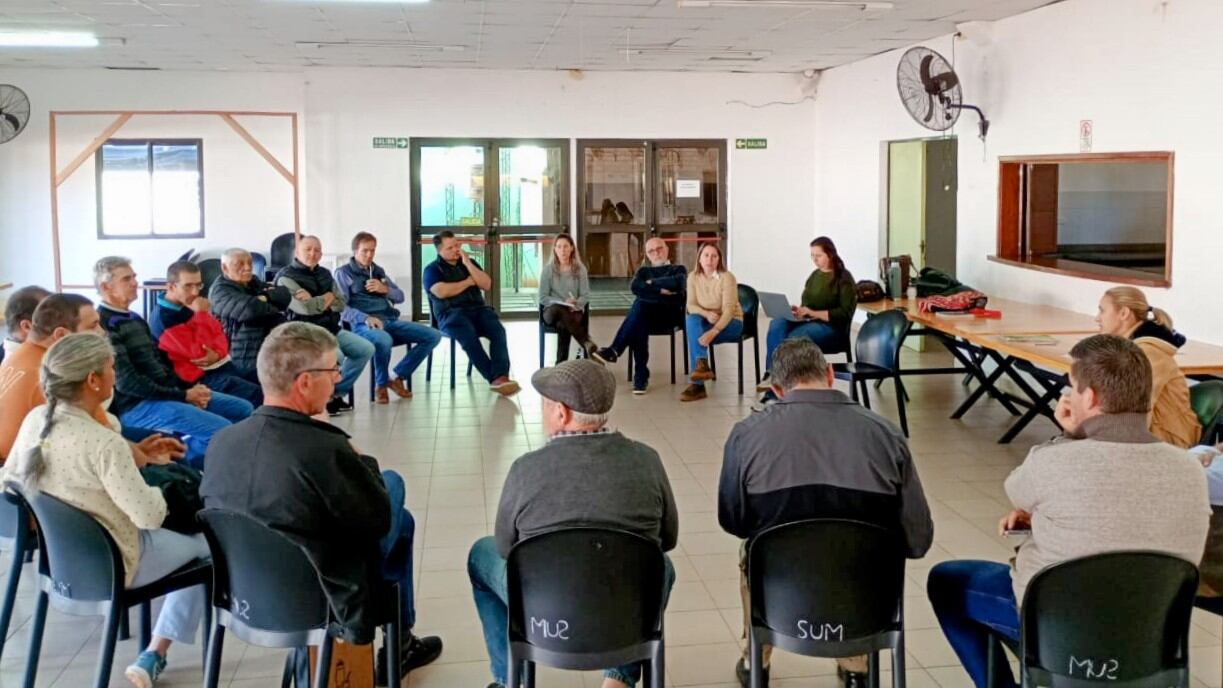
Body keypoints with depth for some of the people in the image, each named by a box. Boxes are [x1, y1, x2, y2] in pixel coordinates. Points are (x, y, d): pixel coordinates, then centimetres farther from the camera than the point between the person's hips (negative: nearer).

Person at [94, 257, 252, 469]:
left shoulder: (134, 319, 17)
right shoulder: (103, 326, -14)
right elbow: (127, 382, -19)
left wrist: (189, 388, 0)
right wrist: (184, 395, -15)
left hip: (168, 391, 10)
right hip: (138, 405, -10)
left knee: (244, 409, 7)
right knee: (222, 430, -24)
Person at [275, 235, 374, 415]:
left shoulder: (325, 274, 13)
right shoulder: (286, 277, -9)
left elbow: (341, 304, 4)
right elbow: (306, 308, -21)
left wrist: (317, 300, -15)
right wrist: (328, 297, -5)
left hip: (331, 329, 8)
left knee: (366, 349, -1)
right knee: (335, 355, -32)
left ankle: (337, 394, 8)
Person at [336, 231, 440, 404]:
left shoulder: (378, 270, 24)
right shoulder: (343, 273, 6)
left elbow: (400, 297, 24)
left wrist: (385, 289, 0)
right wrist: (366, 318, -22)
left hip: (390, 321, 7)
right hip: (363, 324, -6)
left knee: (433, 336, -10)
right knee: (384, 340, -42)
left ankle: (398, 376, -2)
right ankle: (381, 384, -14)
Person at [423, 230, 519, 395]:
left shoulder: (469, 263, 22)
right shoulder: (432, 269, 9)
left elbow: (487, 284, 8)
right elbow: (441, 292, -11)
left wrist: (468, 264, 0)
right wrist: (468, 282, 2)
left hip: (477, 309, 4)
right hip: (451, 314, -4)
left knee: (498, 330, -28)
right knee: (469, 336, -37)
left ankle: (501, 376, -43)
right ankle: (494, 378, -37)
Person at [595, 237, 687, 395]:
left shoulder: (679, 269, 22)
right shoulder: (643, 271, 31)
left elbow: (677, 283, -5)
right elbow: (635, 287, 6)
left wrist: (652, 283, 4)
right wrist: (660, 290, -5)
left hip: (670, 313, -3)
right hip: (645, 314, 3)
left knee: (640, 305, -36)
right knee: (639, 323, -37)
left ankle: (614, 350, -42)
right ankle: (641, 376, -40)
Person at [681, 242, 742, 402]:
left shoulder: (727, 277, -18)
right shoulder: (693, 276, -3)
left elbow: (728, 310, -25)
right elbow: (691, 305, -5)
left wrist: (713, 332, -38)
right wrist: (706, 314, -27)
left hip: (730, 322, -4)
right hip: (705, 321, 4)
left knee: (694, 334, -29)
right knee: (692, 320, -31)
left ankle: (697, 385, -28)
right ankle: (702, 365, -38)